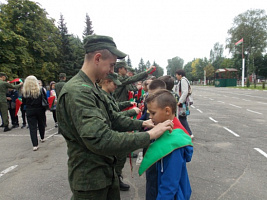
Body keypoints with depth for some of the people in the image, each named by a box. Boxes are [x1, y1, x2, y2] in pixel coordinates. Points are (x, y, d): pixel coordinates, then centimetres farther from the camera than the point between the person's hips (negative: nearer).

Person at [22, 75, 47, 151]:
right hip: (40, 110, 1)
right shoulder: (40, 90, -7)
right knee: (41, 124, 21)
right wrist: (45, 108, 11)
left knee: (32, 128, 2)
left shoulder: (24, 91, -7)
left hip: (29, 111, -1)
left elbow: (23, 102, 2)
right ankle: (42, 138, 39)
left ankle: (35, 145, -4)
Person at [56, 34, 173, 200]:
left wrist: (141, 124, 2)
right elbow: (100, 139, -35)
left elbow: (112, 118, 12)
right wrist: (149, 135, -29)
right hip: (90, 178, -9)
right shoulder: (77, 92, -27)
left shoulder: (93, 88, 7)